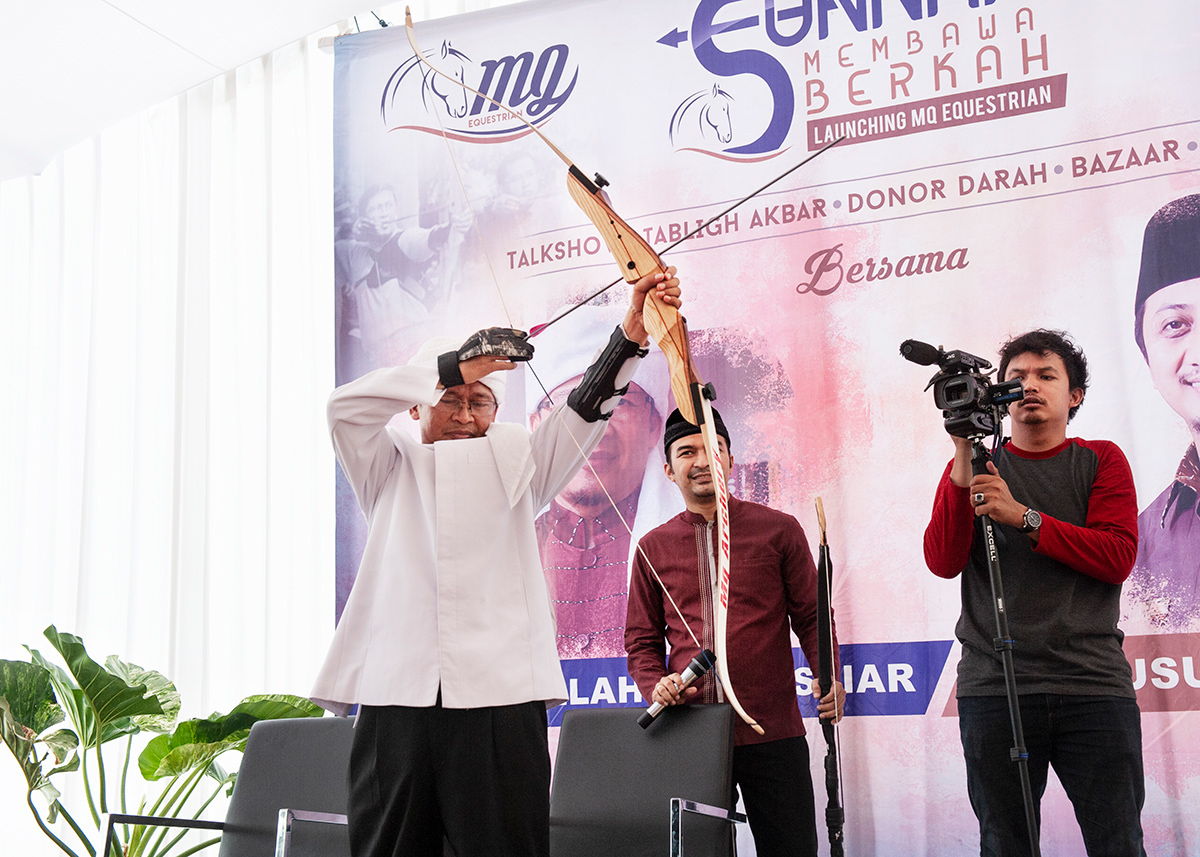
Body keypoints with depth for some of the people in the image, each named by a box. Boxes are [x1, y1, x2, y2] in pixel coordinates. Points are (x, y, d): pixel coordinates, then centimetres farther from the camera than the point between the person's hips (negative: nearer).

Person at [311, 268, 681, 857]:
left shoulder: (514, 464, 18)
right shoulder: (391, 473, 18)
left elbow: (585, 409, 3)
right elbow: (345, 406, 2)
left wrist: (630, 335, -14)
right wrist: (454, 367, -2)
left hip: (499, 694, 0)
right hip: (396, 695, 1)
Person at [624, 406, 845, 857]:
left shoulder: (778, 529, 5)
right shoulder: (653, 548, 10)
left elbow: (811, 616, 7)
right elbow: (642, 640, 14)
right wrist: (655, 685, -5)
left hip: (772, 732, -1)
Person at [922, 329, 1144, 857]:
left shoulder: (1101, 460, 12)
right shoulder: (976, 467, 13)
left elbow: (1118, 557, -3)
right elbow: (943, 563, -2)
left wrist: (1024, 517, -13)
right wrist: (963, 462, -9)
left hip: (1095, 686, 0)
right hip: (993, 687, 0)